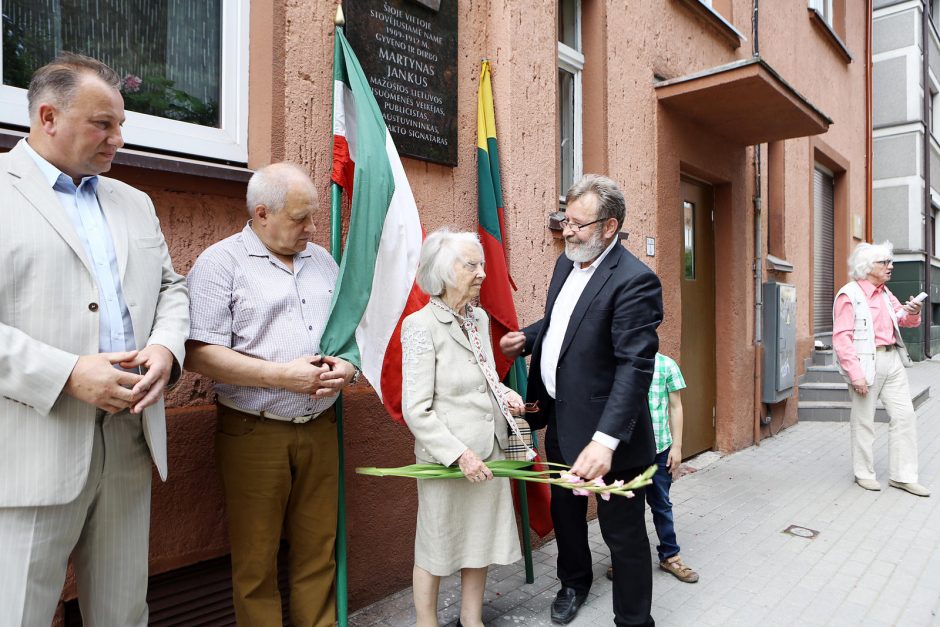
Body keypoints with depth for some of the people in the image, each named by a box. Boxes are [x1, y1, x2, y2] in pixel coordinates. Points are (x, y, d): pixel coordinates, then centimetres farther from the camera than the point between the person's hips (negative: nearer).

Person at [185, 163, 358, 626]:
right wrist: (282, 375, -17)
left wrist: (347, 366, -4)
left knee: (318, 552, 13)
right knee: (255, 563, 8)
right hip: (254, 433, -4)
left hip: (320, 428, 5)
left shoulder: (323, 261, 13)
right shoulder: (220, 262, -5)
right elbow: (199, 353, -12)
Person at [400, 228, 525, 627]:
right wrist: (460, 454, -19)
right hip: (447, 456, -7)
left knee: (481, 538, 19)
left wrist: (504, 394, 1)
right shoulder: (421, 326, -16)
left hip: (488, 450, 7)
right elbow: (416, 411, -17)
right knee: (436, 547, 11)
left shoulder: (480, 318, 5)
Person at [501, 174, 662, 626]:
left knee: (623, 532, 8)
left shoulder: (634, 281, -21)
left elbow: (635, 366, -28)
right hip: (560, 419, 9)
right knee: (564, 512, 26)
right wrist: (527, 338, 3)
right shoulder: (567, 262, 5)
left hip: (606, 430, -8)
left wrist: (605, 439, -36)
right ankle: (574, 581, 51)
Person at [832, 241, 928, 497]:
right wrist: (855, 374, -21)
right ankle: (864, 473, 19)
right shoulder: (849, 295, -11)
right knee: (863, 420, 4)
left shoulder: (885, 293, 14)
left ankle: (903, 476, 16)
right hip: (866, 362, -8)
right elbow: (841, 338, -17)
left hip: (892, 360, 8)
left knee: (905, 415, 7)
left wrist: (912, 313, -3)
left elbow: (904, 319, 22)